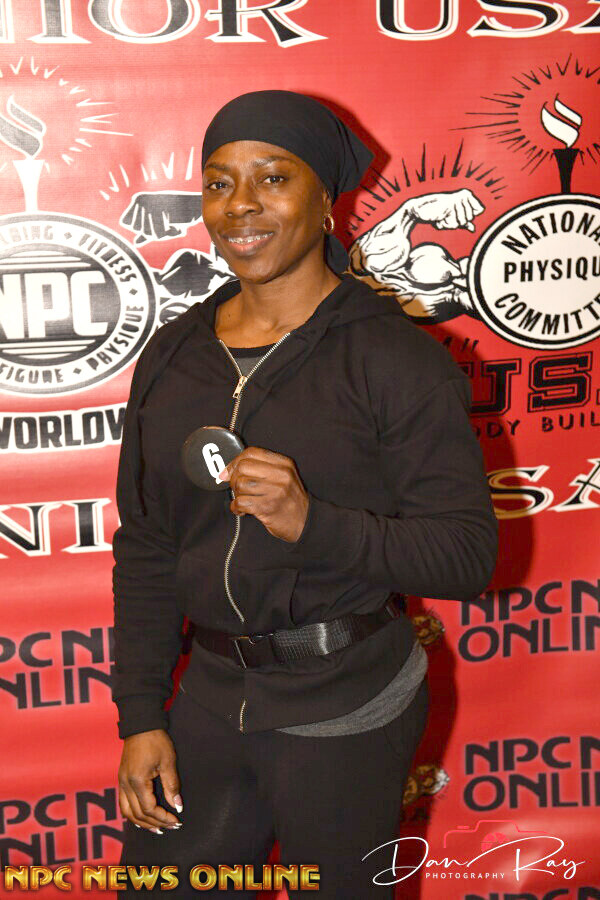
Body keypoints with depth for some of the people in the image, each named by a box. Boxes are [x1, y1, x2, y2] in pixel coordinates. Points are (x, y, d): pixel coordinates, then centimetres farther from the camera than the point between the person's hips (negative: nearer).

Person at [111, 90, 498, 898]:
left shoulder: (393, 356, -11)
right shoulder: (172, 357, 4)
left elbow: (468, 552, -14)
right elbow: (145, 550, 8)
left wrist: (312, 523, -28)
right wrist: (141, 716, 5)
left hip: (345, 705, -4)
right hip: (211, 693, 5)